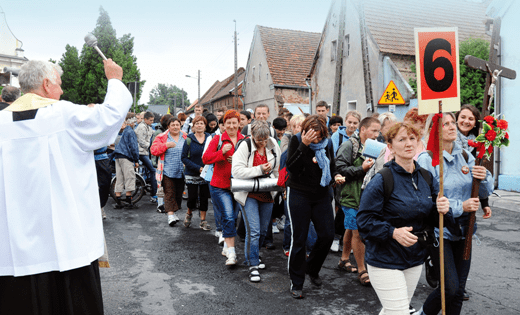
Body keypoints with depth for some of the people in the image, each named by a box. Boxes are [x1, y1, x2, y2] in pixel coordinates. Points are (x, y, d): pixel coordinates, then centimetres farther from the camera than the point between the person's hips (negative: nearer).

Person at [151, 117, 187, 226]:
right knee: (169, 193, -8)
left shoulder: (185, 137, 9)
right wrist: (166, 145, -16)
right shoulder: (162, 137, 4)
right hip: (168, 171, -3)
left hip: (181, 171, 3)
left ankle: (174, 212, 26)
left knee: (179, 193, 11)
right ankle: (170, 214, -11)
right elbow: (154, 150, -3)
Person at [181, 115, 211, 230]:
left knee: (204, 197, 5)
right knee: (192, 197, -3)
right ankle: (189, 213, 28)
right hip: (192, 174, -2)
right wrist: (198, 168, -15)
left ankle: (203, 221, 19)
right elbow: (184, 157, -6)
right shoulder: (189, 140, -4)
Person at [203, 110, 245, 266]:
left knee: (233, 218, 13)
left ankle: (226, 246, 32)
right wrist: (222, 152, -19)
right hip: (220, 186, -3)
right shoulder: (217, 139, 1)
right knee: (228, 217, -12)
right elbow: (206, 158, -6)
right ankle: (231, 252, -5)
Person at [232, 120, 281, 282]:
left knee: (263, 230, 13)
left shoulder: (273, 144, 1)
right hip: (249, 194, -5)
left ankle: (252, 257, 35)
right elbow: (236, 171, -20)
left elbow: (277, 168, 16)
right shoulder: (244, 146, -13)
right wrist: (259, 170, -23)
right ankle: (253, 266, 2)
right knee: (253, 230, -11)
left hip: (267, 194, 5)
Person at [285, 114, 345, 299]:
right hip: (299, 194, -4)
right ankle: (296, 283, 16)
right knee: (299, 239, 0)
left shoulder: (327, 144, 4)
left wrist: (336, 177, -8)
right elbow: (290, 167, -20)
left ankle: (312, 269, 30)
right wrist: (304, 145, -27)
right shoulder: (297, 140, -8)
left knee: (327, 235, 1)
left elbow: (332, 169, 14)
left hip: (321, 195, 4)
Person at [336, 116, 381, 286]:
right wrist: (362, 169, -21)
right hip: (352, 196, -8)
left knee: (351, 229, 20)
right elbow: (340, 169, -19)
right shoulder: (349, 145, -11)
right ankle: (362, 271, 7)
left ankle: (344, 259, 36)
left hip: (366, 195, 8)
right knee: (358, 233, -4)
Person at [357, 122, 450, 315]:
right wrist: (393, 232, -29)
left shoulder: (426, 177, 4)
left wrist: (441, 210, -10)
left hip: (415, 258, 7)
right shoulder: (382, 180, -17)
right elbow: (364, 220, -18)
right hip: (385, 261, -7)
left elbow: (430, 219, 11)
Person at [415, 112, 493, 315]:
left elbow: (485, 192, 7)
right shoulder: (427, 159, -13)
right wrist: (459, 207, -21)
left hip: (463, 230, 6)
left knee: (459, 290, 11)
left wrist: (484, 177, -13)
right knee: (450, 287, -6)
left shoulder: (465, 156, 5)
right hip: (439, 231, -5)